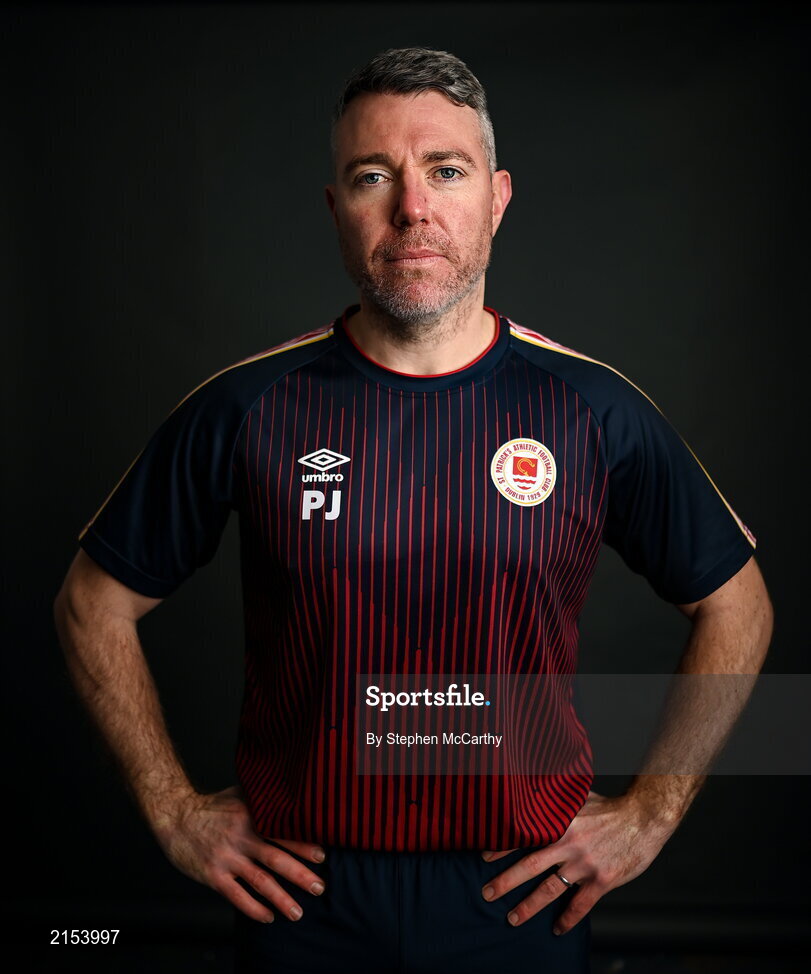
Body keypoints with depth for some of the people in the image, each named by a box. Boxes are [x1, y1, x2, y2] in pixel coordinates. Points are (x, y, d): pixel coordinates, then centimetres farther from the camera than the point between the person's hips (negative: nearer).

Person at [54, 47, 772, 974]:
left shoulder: (593, 411, -8)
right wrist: (175, 811, -1)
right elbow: (93, 602, 2)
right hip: (302, 894, 0)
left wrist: (650, 813, 0)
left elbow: (736, 605, 4)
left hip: (521, 894, 1)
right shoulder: (245, 410, -10)